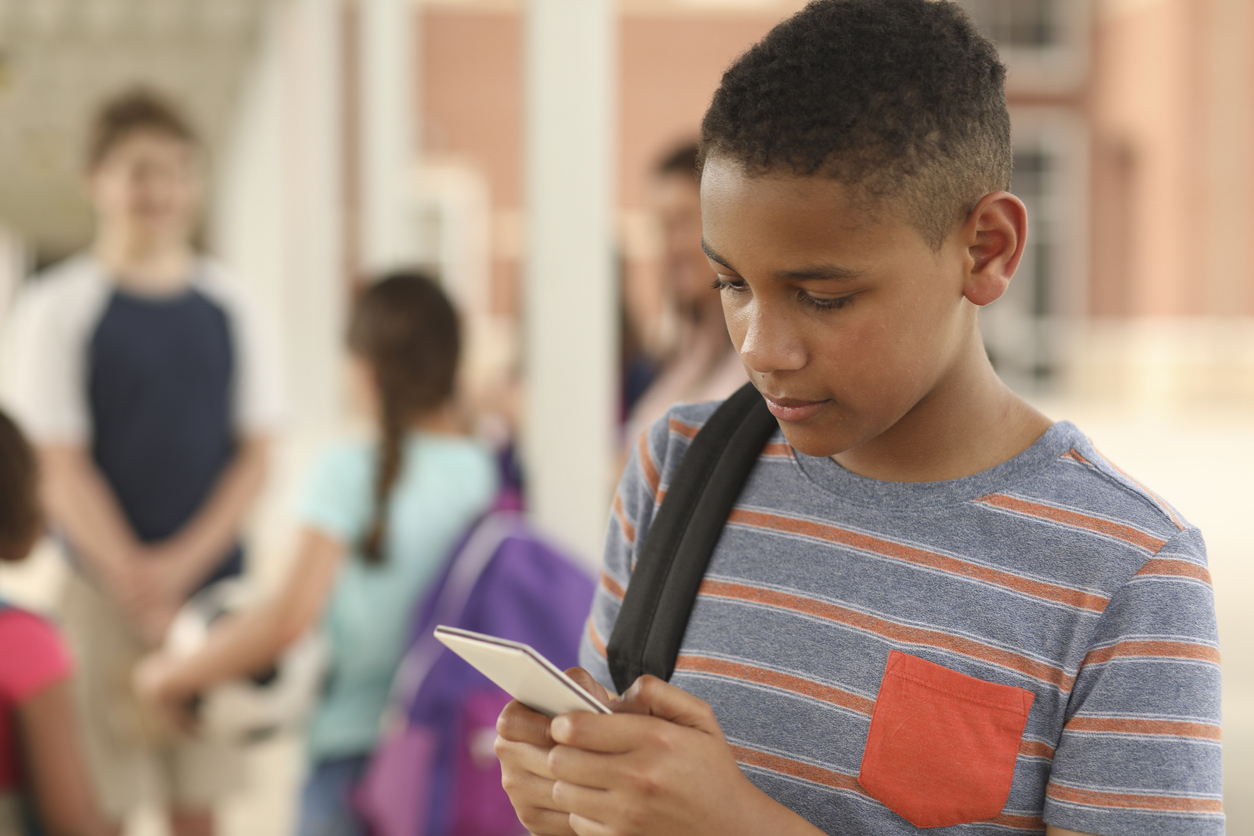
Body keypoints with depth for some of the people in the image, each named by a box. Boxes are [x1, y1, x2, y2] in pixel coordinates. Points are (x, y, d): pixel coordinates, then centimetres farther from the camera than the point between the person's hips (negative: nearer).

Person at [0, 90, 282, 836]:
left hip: (215, 584, 3)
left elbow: (255, 458, 5)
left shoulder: (230, 308, 8)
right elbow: (61, 471, -6)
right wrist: (139, 585, -13)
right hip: (107, 593, -3)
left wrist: (182, 564, -8)